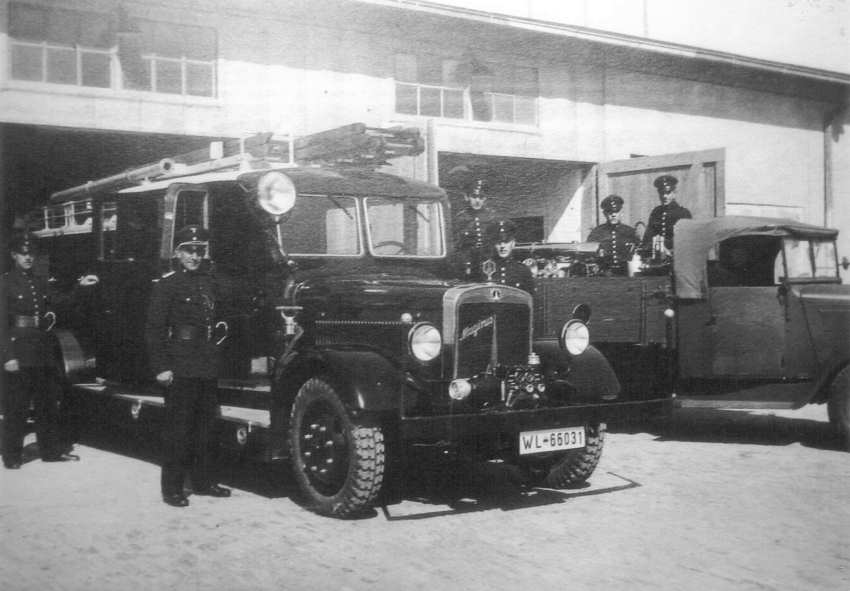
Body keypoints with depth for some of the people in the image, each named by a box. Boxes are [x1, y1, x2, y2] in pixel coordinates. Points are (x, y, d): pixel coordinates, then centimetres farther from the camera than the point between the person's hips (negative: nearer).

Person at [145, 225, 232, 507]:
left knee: (205, 426, 13)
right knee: (178, 429, -2)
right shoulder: (167, 284, -5)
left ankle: (202, 481, 24)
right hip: (180, 370, -6)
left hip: (207, 368, 6)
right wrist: (161, 367, -15)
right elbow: (154, 328, -9)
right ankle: (172, 488, 6)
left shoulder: (210, 282, 13)